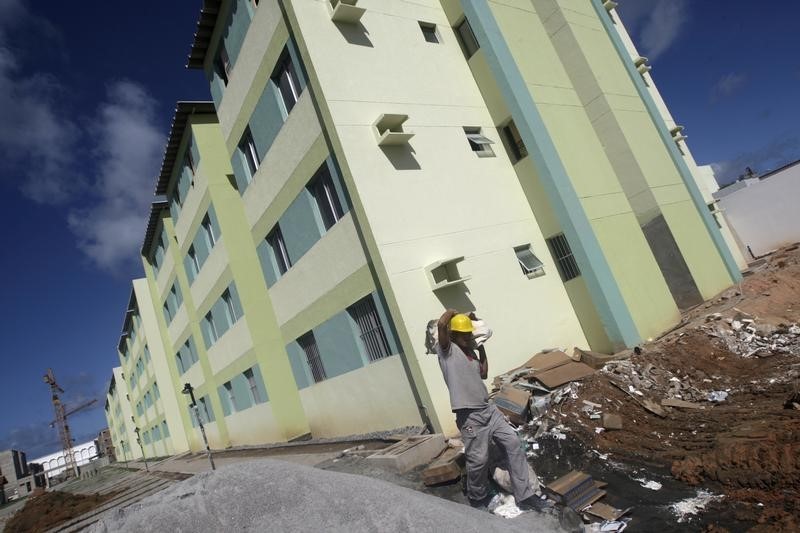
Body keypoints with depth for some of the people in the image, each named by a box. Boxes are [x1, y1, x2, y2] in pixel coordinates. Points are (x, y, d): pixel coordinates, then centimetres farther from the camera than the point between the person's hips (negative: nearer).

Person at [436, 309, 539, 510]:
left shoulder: (470, 351, 15)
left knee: (514, 444, 4)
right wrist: (451, 312, -5)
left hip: (489, 409, 8)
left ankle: (524, 496, 14)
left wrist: (481, 348, 19)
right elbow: (441, 325, -26)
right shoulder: (446, 350, -9)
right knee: (479, 460, 1)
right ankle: (477, 499, 28)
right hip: (470, 416, -8)